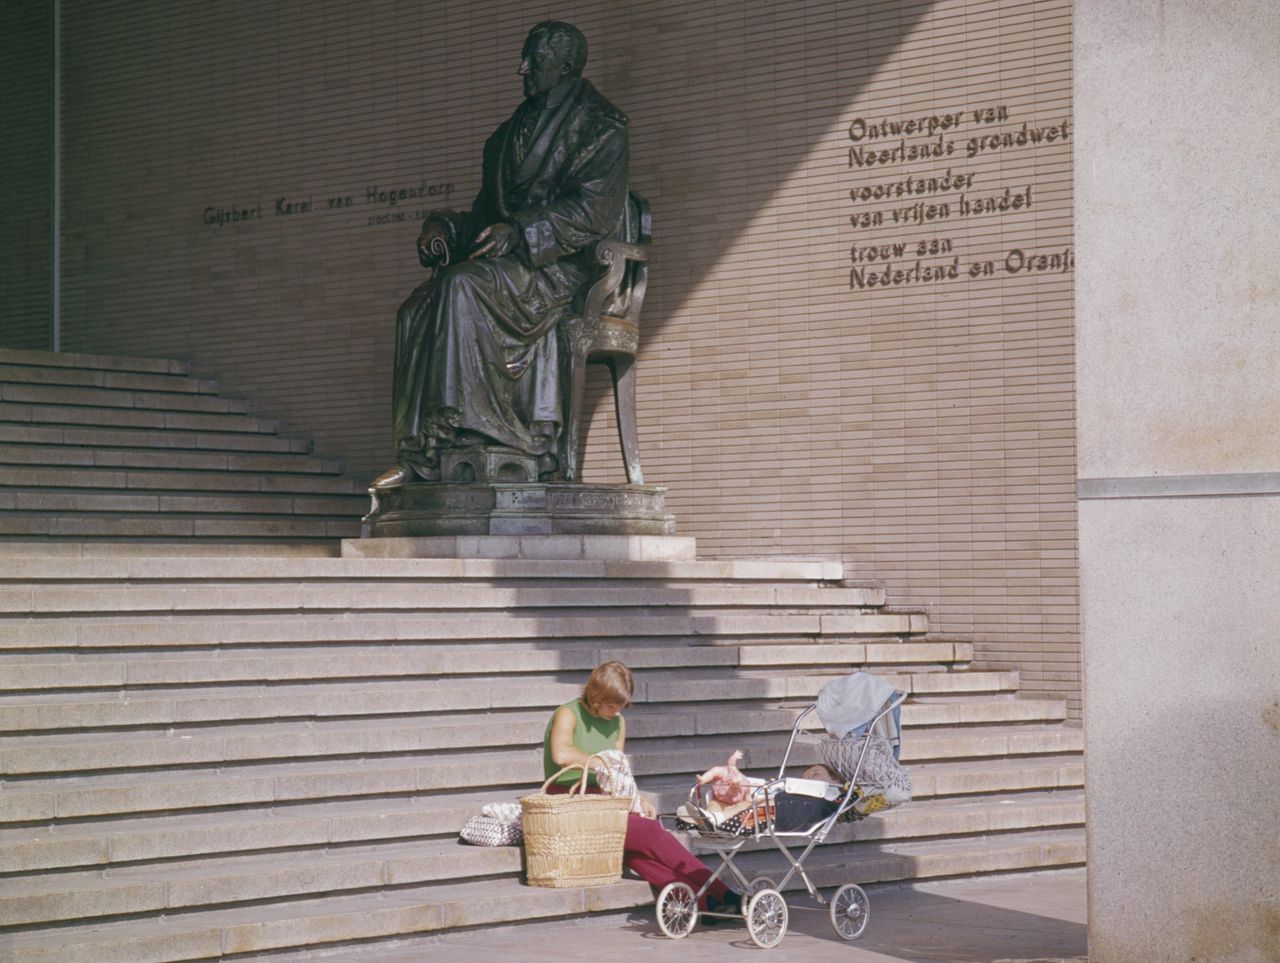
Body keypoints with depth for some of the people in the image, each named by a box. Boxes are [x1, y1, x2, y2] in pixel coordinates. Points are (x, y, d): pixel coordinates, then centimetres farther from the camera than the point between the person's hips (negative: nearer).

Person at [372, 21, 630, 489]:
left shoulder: (600, 128, 0)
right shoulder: (516, 129, 24)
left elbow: (592, 210, -13)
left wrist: (519, 231, -23)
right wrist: (445, 227, 3)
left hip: (565, 265, -7)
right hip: (507, 261, 7)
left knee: (463, 287, -35)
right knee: (416, 309, -22)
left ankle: (433, 447, -38)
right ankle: (416, 449, -32)